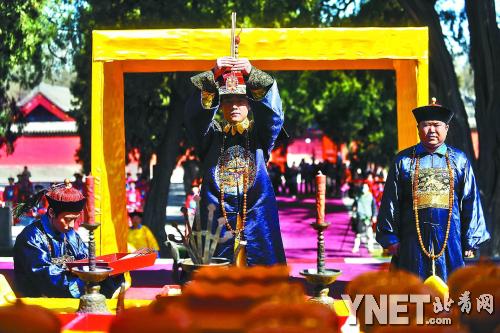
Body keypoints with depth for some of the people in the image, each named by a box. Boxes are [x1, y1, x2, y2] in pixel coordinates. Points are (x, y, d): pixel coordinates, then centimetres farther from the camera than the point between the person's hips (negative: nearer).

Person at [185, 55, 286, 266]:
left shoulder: (259, 134, 10)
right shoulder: (212, 135, 11)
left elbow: (272, 112, -8)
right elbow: (195, 113, -7)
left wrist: (251, 74, -22)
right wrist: (213, 75, -21)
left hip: (256, 216, 0)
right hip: (217, 216, 0)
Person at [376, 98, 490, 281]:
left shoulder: (459, 161, 8)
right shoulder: (403, 161, 6)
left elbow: (471, 202, 10)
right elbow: (390, 202, 7)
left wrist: (470, 241, 7)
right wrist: (390, 238, 4)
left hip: (450, 239, 1)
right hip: (413, 241, -1)